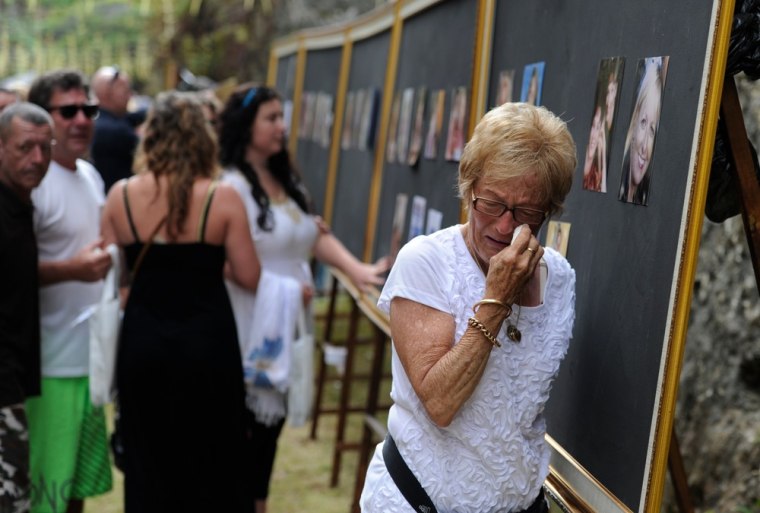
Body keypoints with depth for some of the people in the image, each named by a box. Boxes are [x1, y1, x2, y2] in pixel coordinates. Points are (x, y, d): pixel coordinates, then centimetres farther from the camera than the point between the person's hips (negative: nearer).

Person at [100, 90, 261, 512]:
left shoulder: (120, 196, -5)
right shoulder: (222, 198, -12)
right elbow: (249, 278, -8)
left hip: (143, 341, 2)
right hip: (206, 342, -2)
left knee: (149, 458, 17)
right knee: (211, 458, 15)